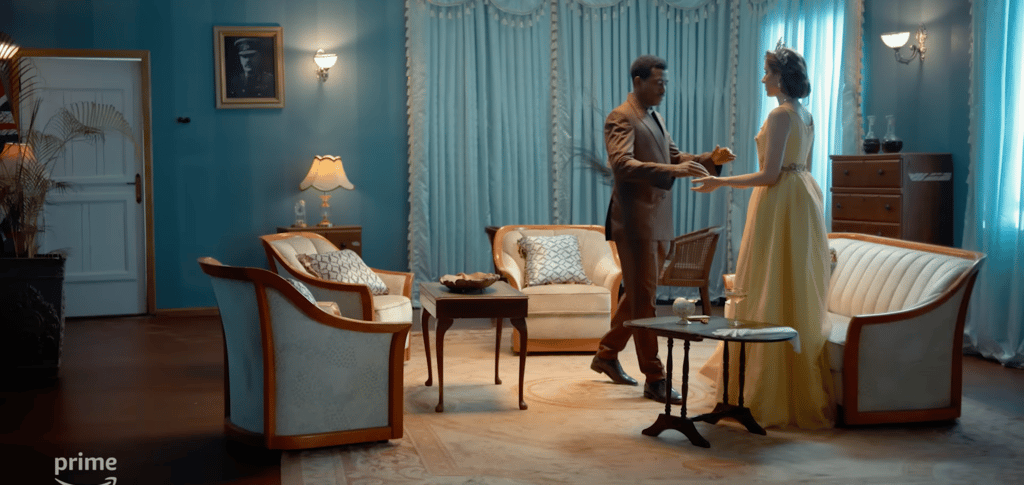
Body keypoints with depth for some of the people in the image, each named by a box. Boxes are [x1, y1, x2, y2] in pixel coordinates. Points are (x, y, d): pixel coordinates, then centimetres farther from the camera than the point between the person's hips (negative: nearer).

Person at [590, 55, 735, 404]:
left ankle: (606, 355, 32)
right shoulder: (622, 118, -11)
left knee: (639, 295, 17)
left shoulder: (655, 117, 18)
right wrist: (671, 170, -35)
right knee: (644, 299, -5)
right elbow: (621, 164, -26)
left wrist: (710, 159, 3)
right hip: (635, 220, -9)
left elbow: (674, 157, 21)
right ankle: (655, 380, -1)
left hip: (658, 221, 9)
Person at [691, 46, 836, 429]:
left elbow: (770, 175, -20)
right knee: (796, 292, 15)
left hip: (781, 204, -10)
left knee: (775, 295, -4)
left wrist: (720, 182, -13)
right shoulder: (805, 115, 12)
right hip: (802, 194, 10)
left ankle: (778, 395, 1)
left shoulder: (780, 115, -17)